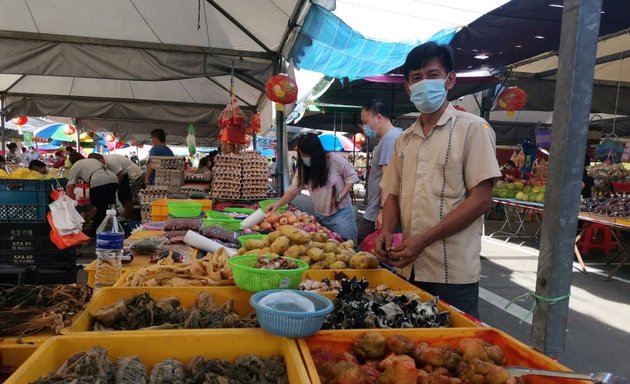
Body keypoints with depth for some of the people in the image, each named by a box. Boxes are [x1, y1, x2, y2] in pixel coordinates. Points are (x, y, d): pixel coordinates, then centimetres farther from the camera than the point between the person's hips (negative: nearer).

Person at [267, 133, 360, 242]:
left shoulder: (336, 160, -16)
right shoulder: (303, 169, -1)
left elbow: (351, 177, -6)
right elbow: (293, 190, 0)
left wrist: (340, 196, -18)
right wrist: (277, 204, -14)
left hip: (341, 213, -4)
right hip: (320, 216, 4)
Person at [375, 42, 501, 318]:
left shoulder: (472, 128, -5)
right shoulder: (405, 139, 12)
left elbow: (481, 199, -12)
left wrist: (424, 239, -17)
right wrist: (387, 231, -4)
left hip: (454, 272, -5)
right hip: (409, 267, 5)